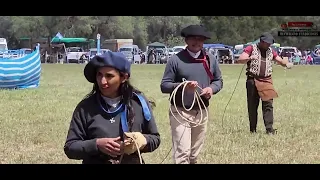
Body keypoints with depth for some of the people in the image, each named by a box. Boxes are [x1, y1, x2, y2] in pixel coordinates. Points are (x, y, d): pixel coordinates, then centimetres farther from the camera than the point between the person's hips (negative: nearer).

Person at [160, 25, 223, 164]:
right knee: (182, 153, -11)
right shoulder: (176, 59, -8)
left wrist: (212, 88, -7)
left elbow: (218, 80, 16)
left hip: (201, 112, 5)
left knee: (195, 153, 14)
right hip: (180, 112, -5)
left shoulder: (210, 59, 6)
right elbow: (164, 86, -7)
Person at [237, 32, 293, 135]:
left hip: (266, 81, 3)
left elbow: (280, 60, 18)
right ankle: (253, 129, 10)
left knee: (268, 105, -7)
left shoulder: (270, 51, 16)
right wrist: (249, 58, -28)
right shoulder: (251, 48, 3)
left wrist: (287, 64, -5)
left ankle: (269, 128, -9)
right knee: (252, 106, 2)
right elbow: (240, 59, -7)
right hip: (253, 80, -3)